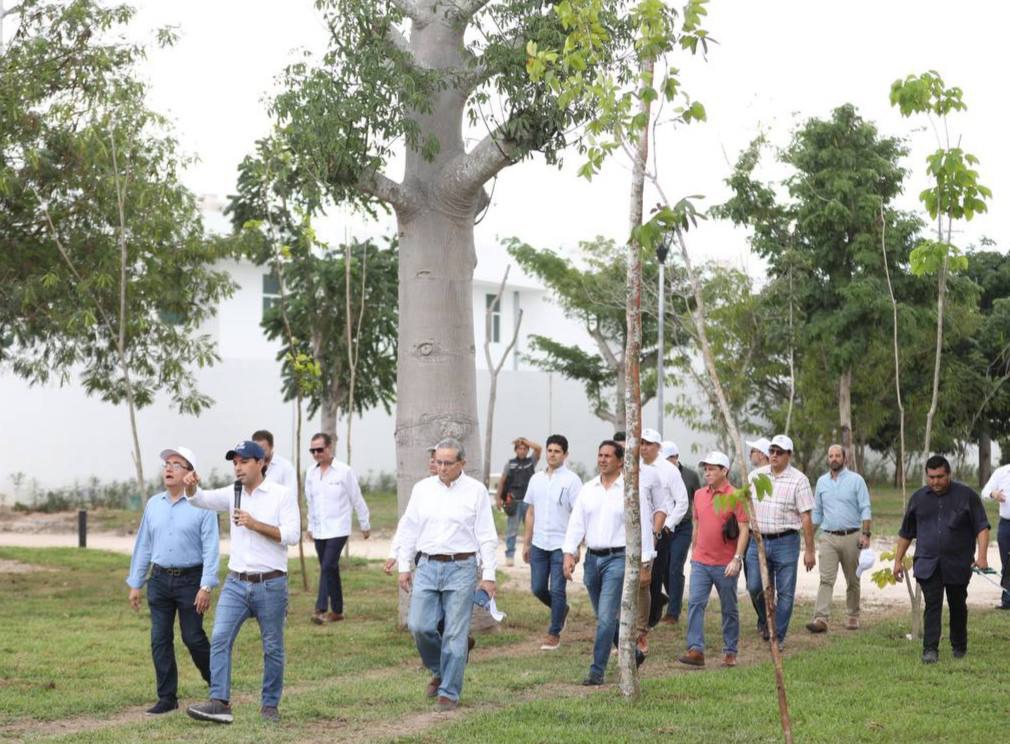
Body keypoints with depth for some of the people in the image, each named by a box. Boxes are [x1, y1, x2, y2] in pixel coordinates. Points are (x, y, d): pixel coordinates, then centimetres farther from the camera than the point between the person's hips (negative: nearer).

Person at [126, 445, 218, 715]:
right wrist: (135, 584, 11)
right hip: (160, 580, 5)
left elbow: (210, 549, -10)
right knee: (160, 640, 3)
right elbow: (143, 545, 13)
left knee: (193, 638, 0)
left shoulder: (201, 506, -7)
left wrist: (206, 587, -16)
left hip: (190, 580, -5)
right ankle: (167, 698, 11)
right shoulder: (153, 504, 9)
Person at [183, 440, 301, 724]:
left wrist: (254, 524, -19)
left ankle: (270, 706, 17)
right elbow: (201, 499, 0)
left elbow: (292, 535, -13)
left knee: (273, 648, 6)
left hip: (270, 584, -4)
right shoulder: (233, 494, 9)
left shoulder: (282, 495, -5)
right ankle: (220, 703, -14)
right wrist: (191, 486, -21)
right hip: (236, 583, 4)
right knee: (219, 638, -11)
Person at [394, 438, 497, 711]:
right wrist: (404, 566, 8)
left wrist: (488, 575, -5)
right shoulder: (422, 489, 8)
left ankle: (449, 693, 7)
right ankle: (439, 672, 22)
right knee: (419, 626, -5)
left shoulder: (476, 491, -1)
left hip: (461, 568, -3)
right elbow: (408, 529, 12)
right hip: (427, 566, 3)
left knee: (455, 634, -3)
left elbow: (487, 536, -1)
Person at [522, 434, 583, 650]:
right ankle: (561, 610, 36)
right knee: (537, 588, 8)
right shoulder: (536, 479, 9)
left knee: (557, 590, -3)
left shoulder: (571, 480, -7)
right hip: (539, 543, 5)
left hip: (561, 544, -5)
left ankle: (554, 634, 9)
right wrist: (526, 543, 14)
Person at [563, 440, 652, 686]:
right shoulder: (588, 490, 9)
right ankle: (633, 654, 34)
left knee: (606, 616, -11)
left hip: (618, 558, -6)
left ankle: (597, 671, -6)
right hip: (592, 558, 6)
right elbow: (576, 523, 5)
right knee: (605, 616, 15)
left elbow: (643, 526, -4)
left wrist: (645, 562, -7)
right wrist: (569, 553, -6)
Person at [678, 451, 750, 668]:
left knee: (729, 609, 7)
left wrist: (737, 559, -17)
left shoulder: (735, 497, -8)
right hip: (700, 562, 4)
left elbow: (743, 530, -10)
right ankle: (696, 650, -11)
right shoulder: (699, 495, 9)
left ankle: (730, 652, 17)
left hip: (725, 565, -4)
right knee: (695, 604, -9)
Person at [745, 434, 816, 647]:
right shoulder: (755, 476, 8)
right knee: (755, 587, 1)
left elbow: (806, 518, -6)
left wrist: (809, 550, -9)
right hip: (757, 541, 3)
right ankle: (764, 620, 29)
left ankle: (779, 636, 13)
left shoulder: (798, 480, -4)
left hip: (785, 542, -3)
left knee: (785, 592, 2)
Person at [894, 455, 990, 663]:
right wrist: (898, 560, 11)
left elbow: (982, 527, -4)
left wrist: (982, 556, -16)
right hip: (928, 565, 1)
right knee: (932, 605, -10)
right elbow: (906, 533, 14)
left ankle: (959, 646, 29)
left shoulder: (966, 495, -1)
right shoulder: (918, 498, 7)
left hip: (958, 565, 0)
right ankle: (930, 650, -15)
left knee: (958, 606, 12)